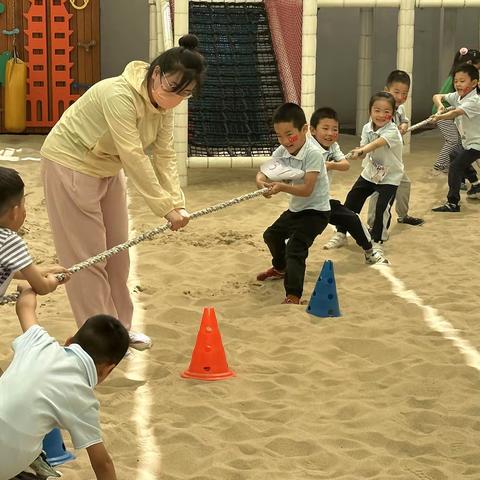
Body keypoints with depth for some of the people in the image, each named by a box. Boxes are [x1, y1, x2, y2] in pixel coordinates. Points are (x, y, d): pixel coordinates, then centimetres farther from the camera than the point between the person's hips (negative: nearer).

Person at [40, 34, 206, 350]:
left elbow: (164, 156, -10)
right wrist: (166, 208, -34)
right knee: (88, 257, -3)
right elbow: (134, 157, -35)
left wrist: (178, 203, -22)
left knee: (117, 252, 14)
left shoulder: (163, 104, -6)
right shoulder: (119, 95, -33)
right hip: (70, 164, -8)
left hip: (107, 168, 9)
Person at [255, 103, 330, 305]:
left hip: (315, 210, -9)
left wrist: (282, 187, -45)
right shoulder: (282, 152, -6)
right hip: (295, 208, 9)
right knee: (272, 235, 26)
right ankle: (280, 267, 54)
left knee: (295, 247, -25)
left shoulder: (313, 153, -26)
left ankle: (293, 295, -28)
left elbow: (307, 189, -32)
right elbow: (264, 172, -12)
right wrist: (261, 180, -36)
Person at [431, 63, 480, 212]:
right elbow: (437, 96, 6)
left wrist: (439, 117, -56)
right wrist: (440, 106, -17)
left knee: (455, 167, -18)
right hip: (467, 141, 10)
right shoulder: (457, 96, 2)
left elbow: (457, 112, -41)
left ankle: (453, 202, -17)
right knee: (462, 163, 30)